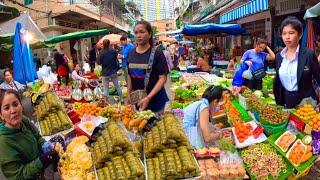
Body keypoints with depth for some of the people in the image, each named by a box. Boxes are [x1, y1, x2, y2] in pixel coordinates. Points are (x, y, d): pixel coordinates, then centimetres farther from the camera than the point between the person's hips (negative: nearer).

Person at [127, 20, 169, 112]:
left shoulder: (157, 54, -10)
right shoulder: (131, 54, 4)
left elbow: (163, 78, -14)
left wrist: (148, 98, -22)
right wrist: (128, 95, 7)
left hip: (156, 100, -4)